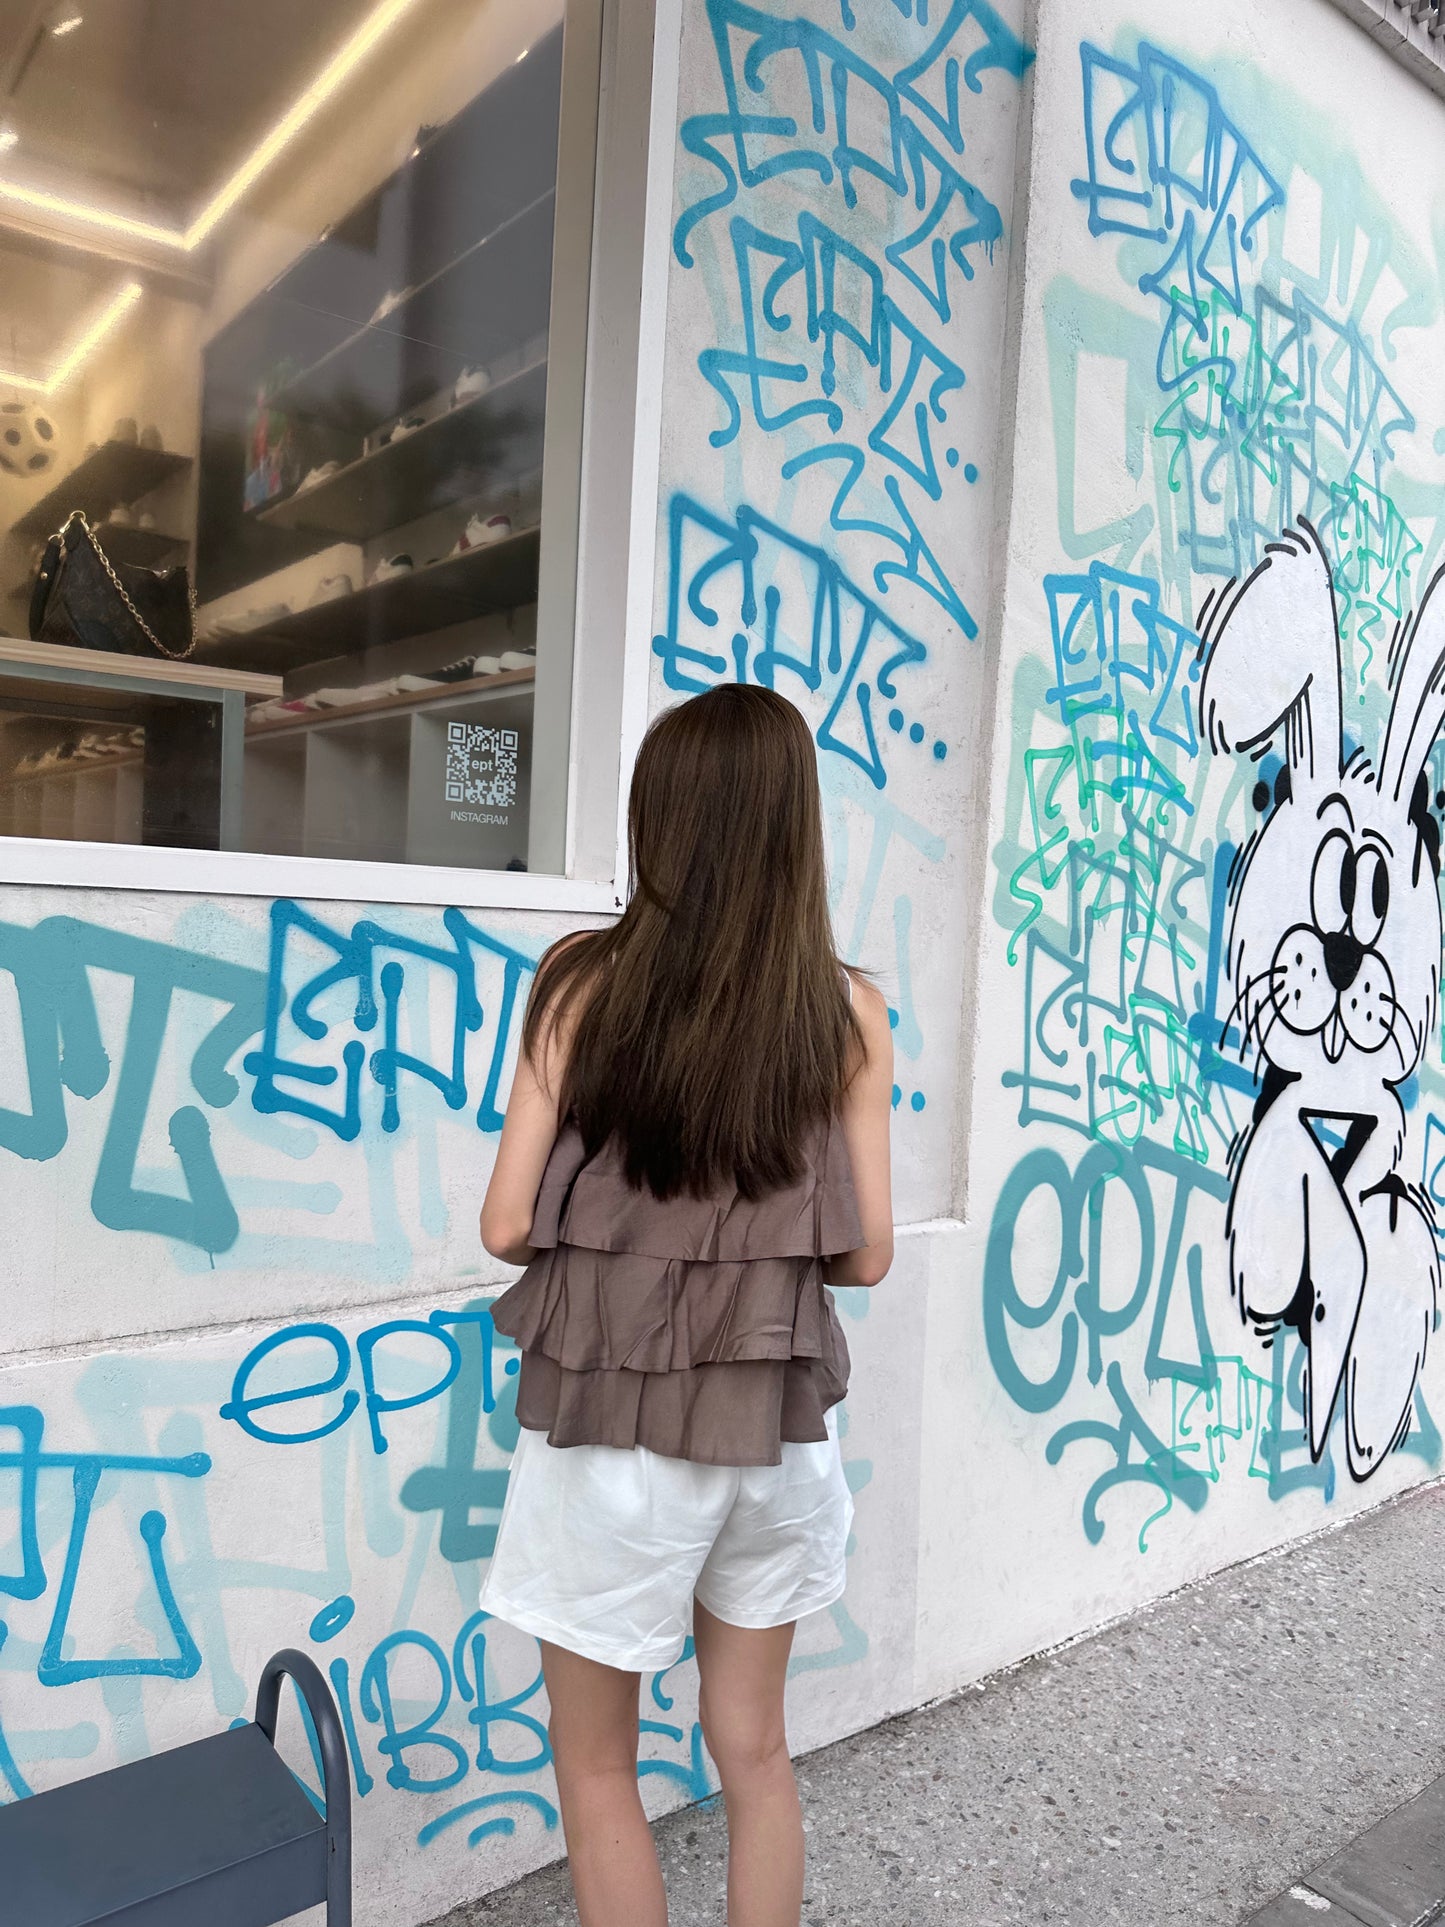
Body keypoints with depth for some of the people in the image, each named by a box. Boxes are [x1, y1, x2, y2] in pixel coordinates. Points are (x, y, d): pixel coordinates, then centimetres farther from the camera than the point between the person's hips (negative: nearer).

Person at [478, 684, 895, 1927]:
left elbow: (508, 1227, -10)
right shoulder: (846, 1014, -6)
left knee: (597, 1769, 18)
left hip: (613, 1429, -2)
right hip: (775, 1429, 3)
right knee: (754, 1748, 23)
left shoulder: (584, 985, -12)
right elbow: (865, 1253, -3)